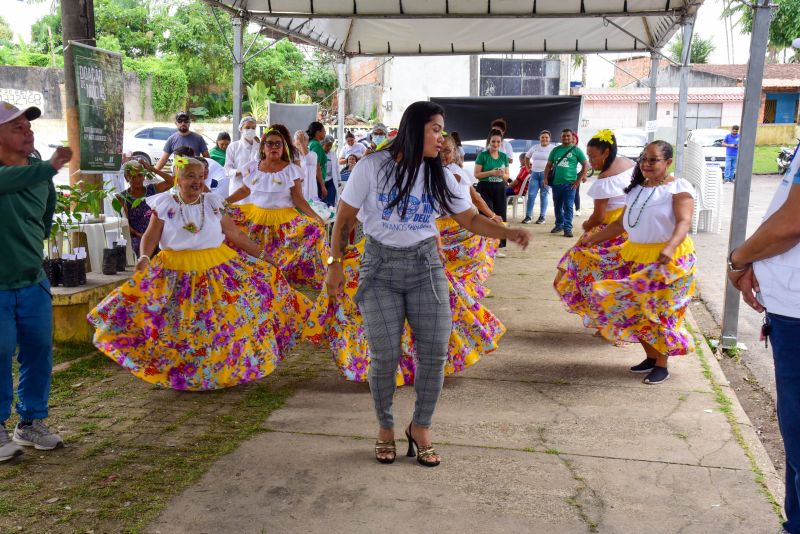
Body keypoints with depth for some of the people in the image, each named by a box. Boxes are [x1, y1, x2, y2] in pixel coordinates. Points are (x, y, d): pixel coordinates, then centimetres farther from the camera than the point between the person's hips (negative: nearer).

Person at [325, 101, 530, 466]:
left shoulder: (439, 176, 5)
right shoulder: (373, 166, -5)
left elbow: (471, 219, 6)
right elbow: (345, 218, 0)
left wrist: (509, 233, -10)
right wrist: (335, 264, -6)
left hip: (425, 265, 3)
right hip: (380, 266, -3)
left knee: (434, 352, -4)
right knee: (385, 355, -8)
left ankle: (420, 428, 19)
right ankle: (385, 429, 18)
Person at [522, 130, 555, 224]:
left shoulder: (553, 149, -2)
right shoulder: (534, 147, 10)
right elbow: (527, 157, 24)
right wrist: (528, 168, 16)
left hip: (546, 174, -3)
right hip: (534, 174, 3)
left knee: (544, 196, 1)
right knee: (531, 195, -2)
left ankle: (542, 217, 8)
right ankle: (528, 216, 1)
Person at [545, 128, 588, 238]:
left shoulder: (576, 150, 1)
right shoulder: (555, 150, 10)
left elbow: (585, 165, 0)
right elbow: (549, 165, 14)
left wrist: (579, 180, -7)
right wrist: (546, 178, 2)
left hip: (570, 183, -4)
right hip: (556, 183, 4)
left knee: (568, 207, -6)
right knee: (557, 206, 13)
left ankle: (568, 228, -3)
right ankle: (559, 225, 27)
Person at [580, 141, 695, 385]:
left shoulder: (678, 187, -9)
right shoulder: (637, 188, 13)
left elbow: (684, 222, -23)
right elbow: (621, 223, 18)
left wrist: (670, 247, -40)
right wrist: (594, 238, 13)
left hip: (669, 259, -7)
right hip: (639, 257, 7)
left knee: (659, 310, -2)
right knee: (636, 308, 7)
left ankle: (661, 365, 13)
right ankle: (650, 357, 24)